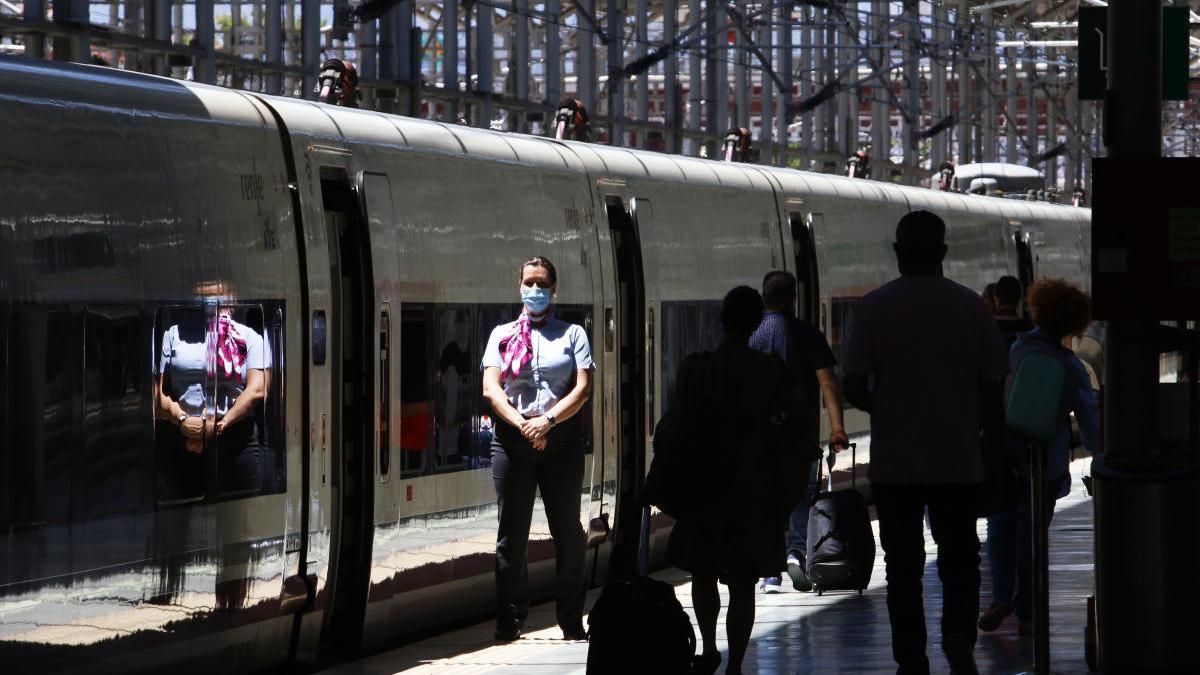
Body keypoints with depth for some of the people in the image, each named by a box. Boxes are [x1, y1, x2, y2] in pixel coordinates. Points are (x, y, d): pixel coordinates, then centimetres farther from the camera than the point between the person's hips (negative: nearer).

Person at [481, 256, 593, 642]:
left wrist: (548, 421, -15)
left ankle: (572, 621, 5)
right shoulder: (503, 334, 12)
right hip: (511, 438, 1)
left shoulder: (572, 334, 10)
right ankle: (509, 620, 7)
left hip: (561, 436, 0)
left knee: (567, 530, 1)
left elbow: (583, 388, 0)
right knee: (511, 534, 1)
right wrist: (522, 424, -14)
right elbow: (490, 388, 2)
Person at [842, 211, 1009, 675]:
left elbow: (853, 387, -9)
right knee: (959, 558, 11)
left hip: (893, 462, -1)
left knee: (903, 567, 9)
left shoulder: (874, 306, -6)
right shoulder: (970, 306, -2)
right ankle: (959, 634, -12)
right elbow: (991, 388, -1)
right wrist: (994, 445, 12)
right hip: (958, 462, 1)